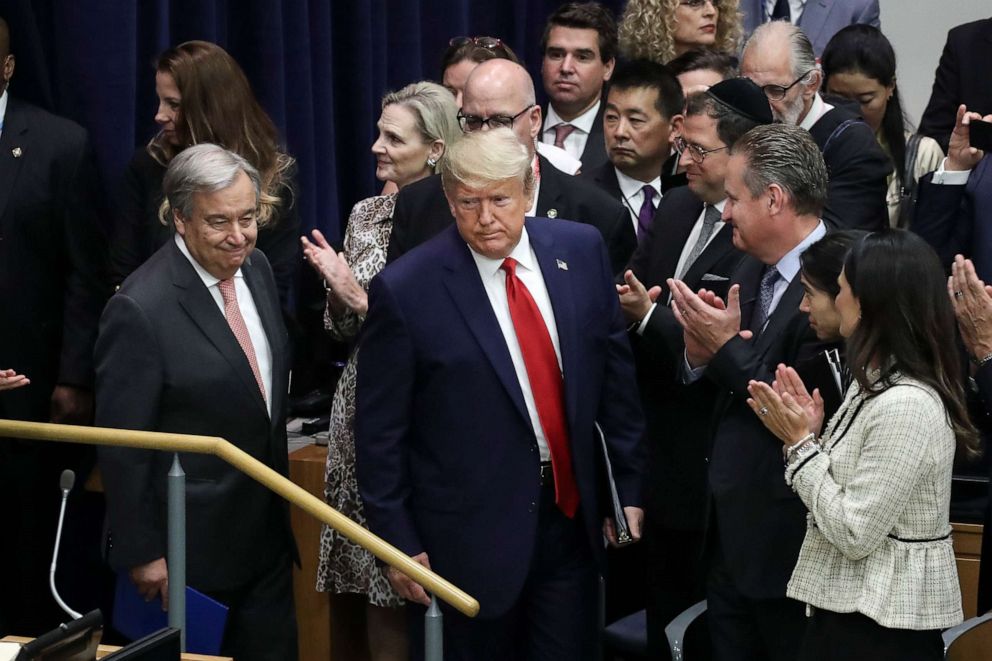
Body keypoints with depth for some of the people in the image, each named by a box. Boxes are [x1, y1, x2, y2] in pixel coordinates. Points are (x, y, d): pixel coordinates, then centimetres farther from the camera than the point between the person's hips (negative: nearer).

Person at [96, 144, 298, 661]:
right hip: (190, 548, -7)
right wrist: (142, 554, -13)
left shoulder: (256, 269, 3)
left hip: (267, 534, 7)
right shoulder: (140, 310, -20)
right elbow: (122, 447, -16)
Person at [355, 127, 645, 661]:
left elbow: (616, 372, 7)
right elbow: (380, 432, -7)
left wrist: (629, 486, 8)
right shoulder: (405, 290, -12)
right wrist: (398, 543, -7)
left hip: (571, 518, 4)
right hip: (469, 534, -3)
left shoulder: (580, 251, 0)